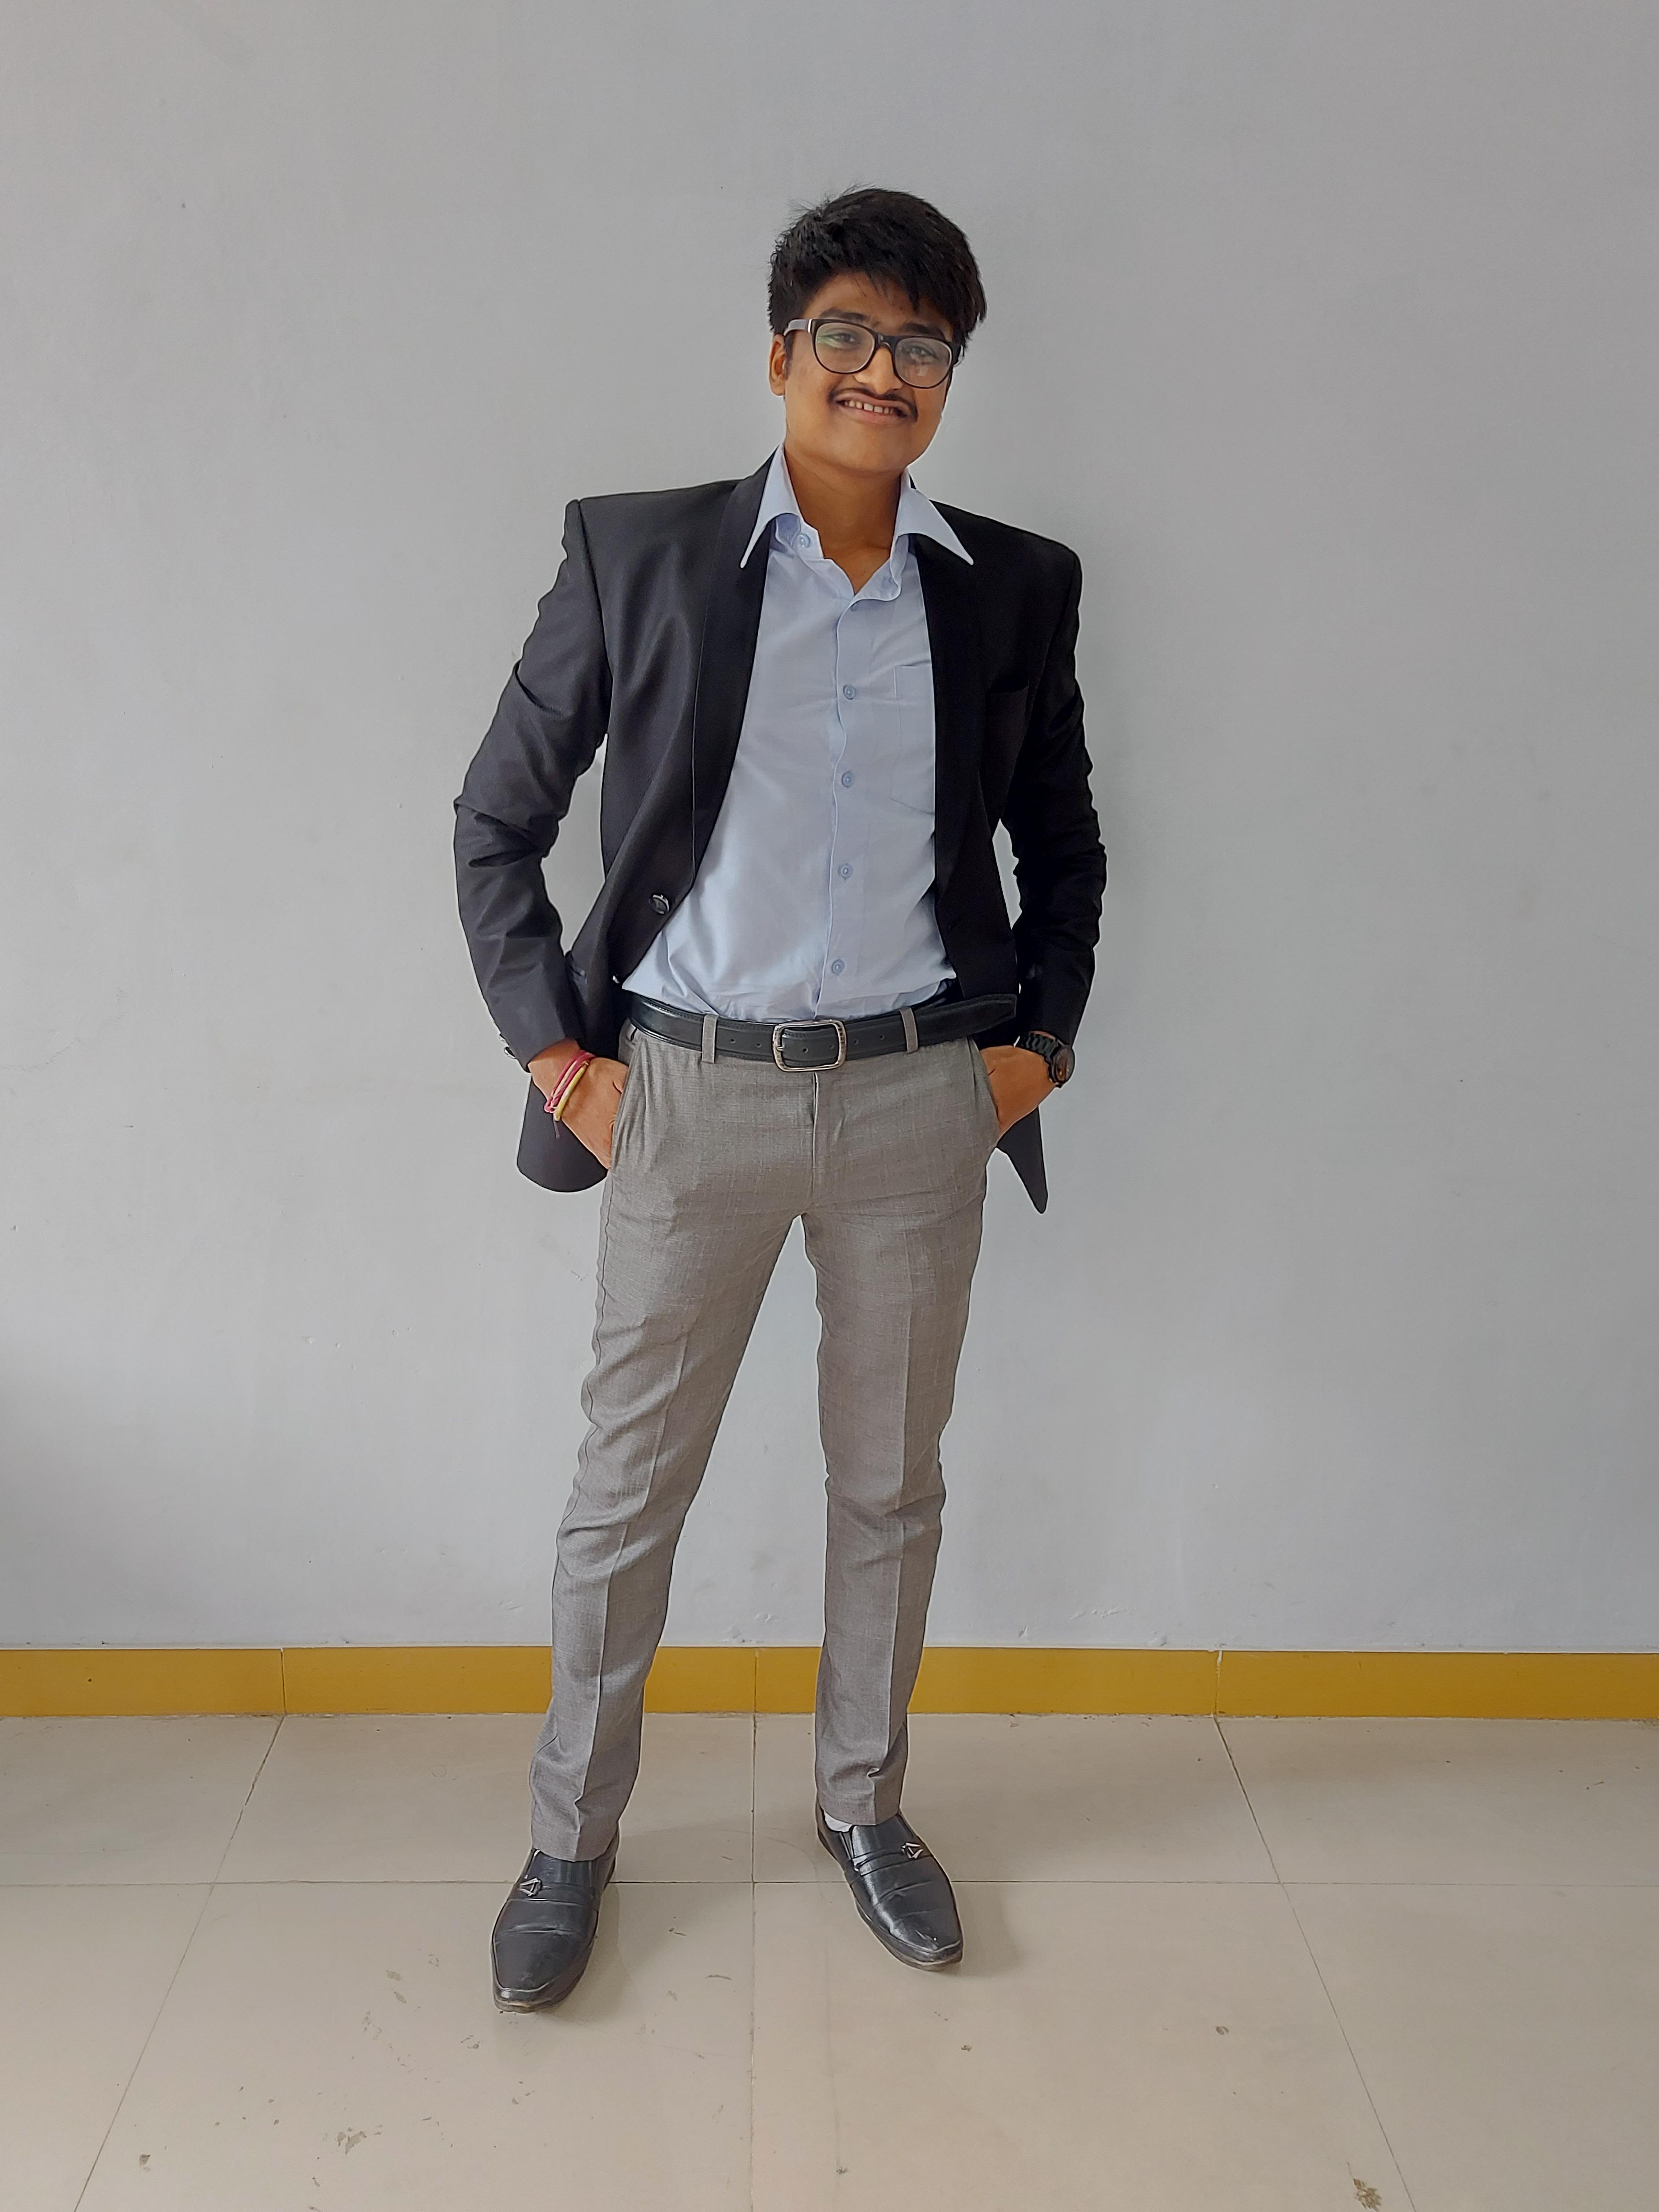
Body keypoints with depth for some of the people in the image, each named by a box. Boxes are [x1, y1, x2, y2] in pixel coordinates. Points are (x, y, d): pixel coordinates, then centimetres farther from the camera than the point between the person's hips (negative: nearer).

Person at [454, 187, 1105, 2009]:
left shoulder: (1014, 589, 5)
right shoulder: (636, 556, -2)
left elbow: (1063, 848, 16)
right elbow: (494, 823, 3)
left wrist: (1038, 1041, 5)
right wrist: (554, 1051, -4)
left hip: (920, 1098, 2)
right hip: (690, 1091, -1)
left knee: (890, 1481, 14)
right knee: (628, 1484, 9)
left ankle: (863, 1802, 37)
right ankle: (572, 1837, 30)